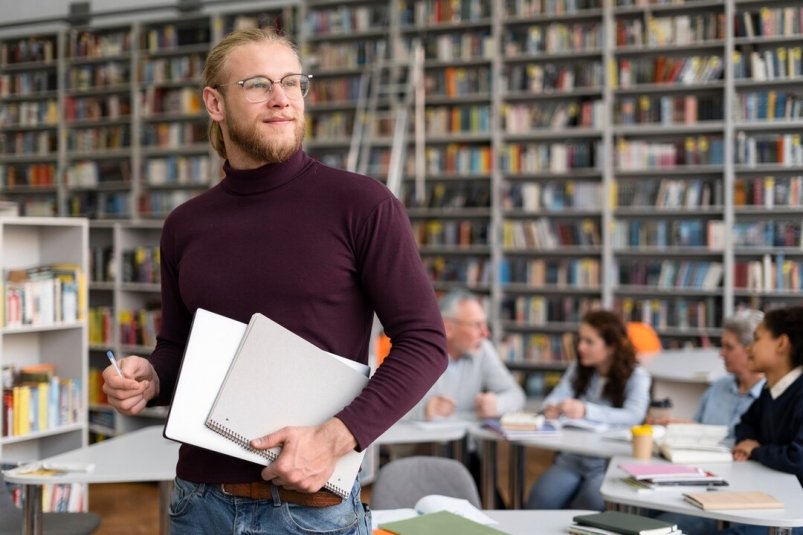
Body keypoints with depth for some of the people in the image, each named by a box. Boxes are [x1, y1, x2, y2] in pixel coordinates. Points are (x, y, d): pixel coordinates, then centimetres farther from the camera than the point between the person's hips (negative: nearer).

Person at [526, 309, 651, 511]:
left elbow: (634, 416, -20)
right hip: (572, 459, 4)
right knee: (540, 500, -24)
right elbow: (556, 398, 1)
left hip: (611, 463, -4)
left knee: (589, 504, -33)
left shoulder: (636, 376, -3)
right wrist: (552, 407, -25)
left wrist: (586, 411, -33)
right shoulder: (578, 369, 13)